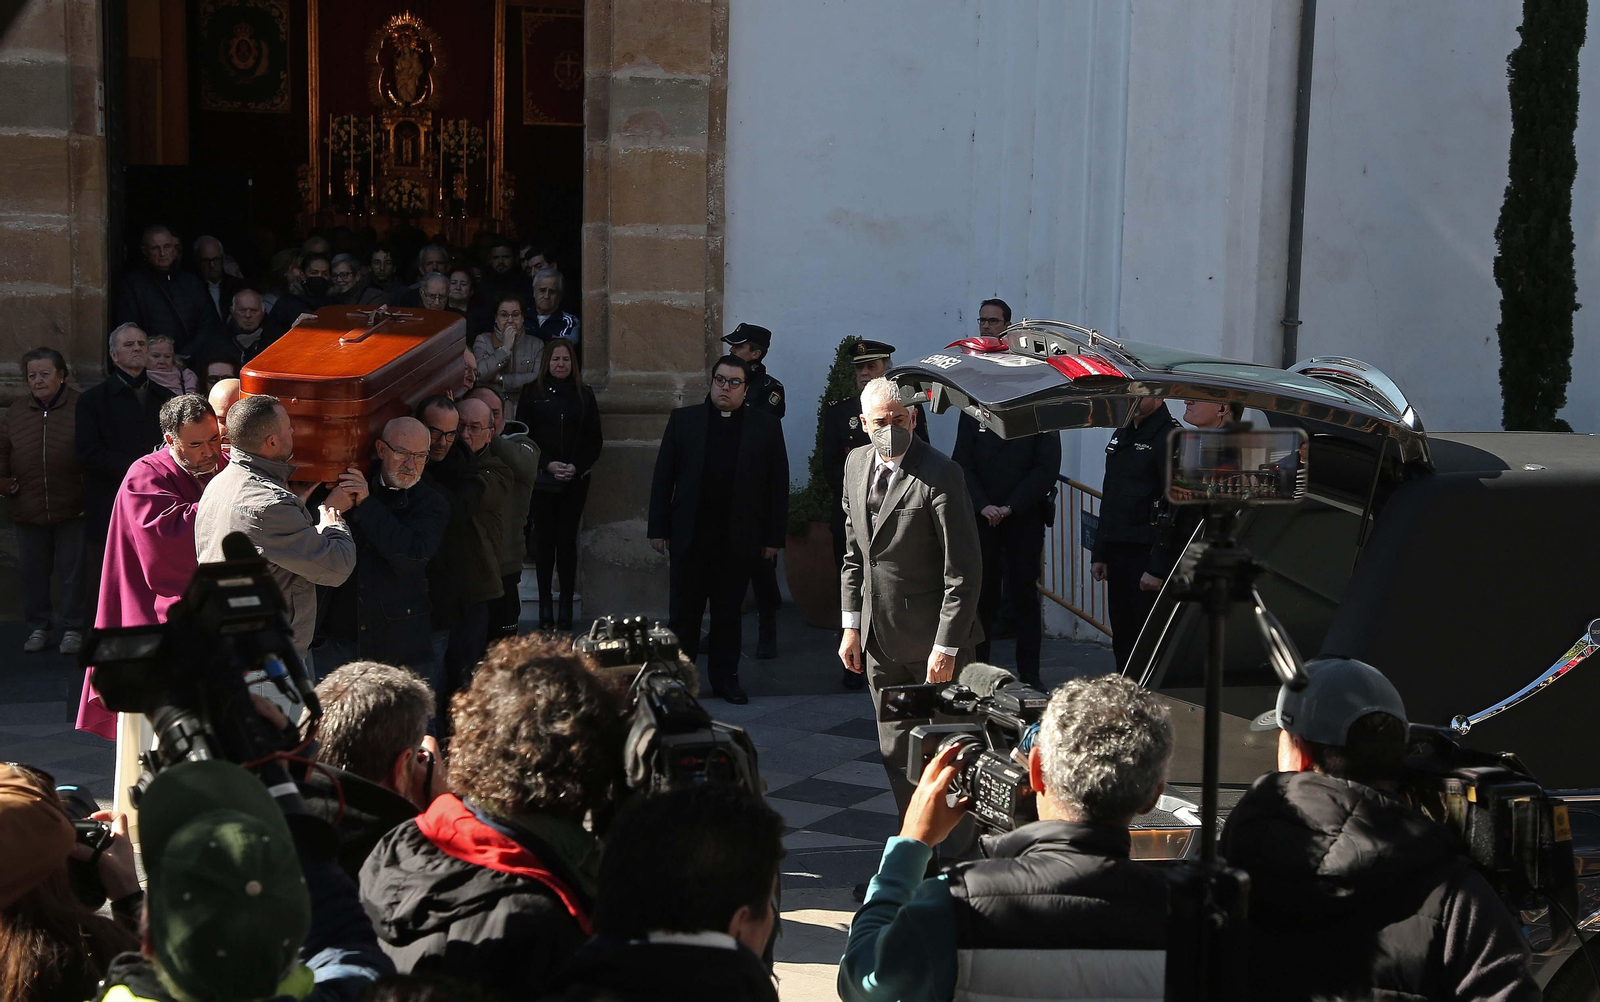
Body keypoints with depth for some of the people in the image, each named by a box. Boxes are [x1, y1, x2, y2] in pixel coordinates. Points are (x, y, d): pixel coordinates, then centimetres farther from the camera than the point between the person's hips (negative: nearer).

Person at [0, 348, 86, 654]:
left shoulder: (80, 408, -1)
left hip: (72, 510, -3)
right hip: (28, 510, 4)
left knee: (73, 571, 4)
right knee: (33, 572, 9)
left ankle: (73, 628, 15)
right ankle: (38, 626, 22)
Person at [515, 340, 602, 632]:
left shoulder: (584, 395, 7)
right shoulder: (532, 394, 4)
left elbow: (595, 440, 7)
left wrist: (577, 467, -9)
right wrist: (547, 465, -11)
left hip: (575, 481, 1)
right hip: (541, 479, 0)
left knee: (567, 540, 0)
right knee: (544, 540, 0)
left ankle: (566, 607, 4)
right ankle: (545, 605, 6)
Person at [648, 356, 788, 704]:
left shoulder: (766, 427, 5)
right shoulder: (683, 419, 6)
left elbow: (778, 485, 4)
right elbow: (663, 477, 5)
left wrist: (773, 537, 0)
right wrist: (658, 528, 0)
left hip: (739, 541, 0)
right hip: (689, 538, 0)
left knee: (728, 613, 8)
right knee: (685, 612, 3)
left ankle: (725, 677, 18)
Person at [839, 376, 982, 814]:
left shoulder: (940, 474, -16)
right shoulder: (856, 464, 7)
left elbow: (964, 570, -17)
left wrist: (947, 647, -18)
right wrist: (851, 626, 11)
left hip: (932, 640, -6)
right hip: (880, 639, 7)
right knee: (896, 750, 12)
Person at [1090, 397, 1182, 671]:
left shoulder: (1169, 438, -10)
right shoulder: (1121, 435, 17)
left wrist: (1158, 568, -20)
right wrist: (1099, 554, 17)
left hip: (1146, 555, -8)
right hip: (1118, 554, 8)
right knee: (1122, 640, 11)